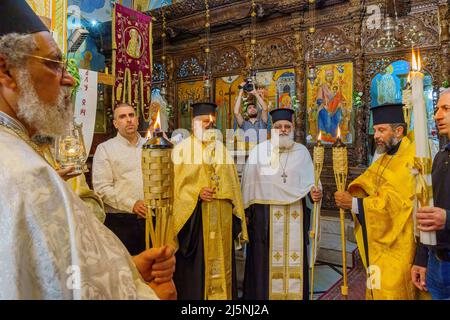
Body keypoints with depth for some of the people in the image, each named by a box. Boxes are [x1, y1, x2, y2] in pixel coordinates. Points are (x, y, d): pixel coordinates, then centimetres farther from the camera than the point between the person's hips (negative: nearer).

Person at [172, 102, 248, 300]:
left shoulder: (221, 149, 13)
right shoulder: (182, 149, 1)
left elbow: (232, 183, 14)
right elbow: (176, 183, -5)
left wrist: (237, 215, 10)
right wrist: (197, 193, -19)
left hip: (221, 218, 4)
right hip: (194, 216, -4)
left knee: (221, 260, 11)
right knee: (196, 263, 2)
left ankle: (221, 294, 24)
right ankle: (194, 293, 17)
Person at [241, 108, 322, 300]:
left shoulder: (302, 152, 6)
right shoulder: (259, 151, 1)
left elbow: (308, 182, 3)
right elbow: (249, 184, 3)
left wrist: (313, 192, -18)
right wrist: (246, 212, 1)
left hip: (295, 216, 2)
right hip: (265, 215, -1)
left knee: (294, 260, 6)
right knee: (265, 260, 4)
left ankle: (293, 294, 21)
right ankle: (263, 294, 19)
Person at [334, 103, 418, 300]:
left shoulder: (413, 158, -15)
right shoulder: (384, 159, 13)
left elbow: (394, 200, -24)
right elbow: (364, 185, 4)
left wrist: (354, 203, -23)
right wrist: (350, 196, -16)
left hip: (398, 245, -8)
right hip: (378, 242, 8)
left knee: (390, 292, -1)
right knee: (376, 290, 16)